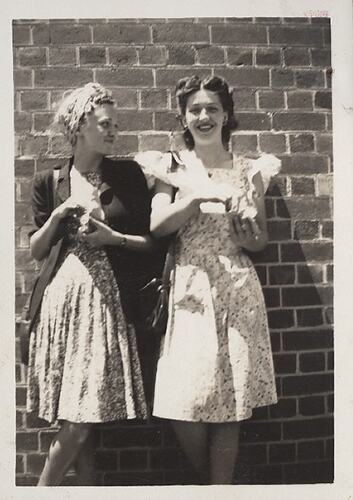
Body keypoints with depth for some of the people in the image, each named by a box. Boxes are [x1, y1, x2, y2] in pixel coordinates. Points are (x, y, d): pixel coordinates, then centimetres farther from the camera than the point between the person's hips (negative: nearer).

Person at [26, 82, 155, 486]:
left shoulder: (127, 175, 7)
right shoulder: (49, 182, 9)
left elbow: (151, 240, 8)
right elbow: (36, 251, 10)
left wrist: (112, 236, -8)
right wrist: (60, 213, -4)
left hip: (105, 299, -1)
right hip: (59, 298, 1)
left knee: (82, 416, -6)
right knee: (73, 420, 2)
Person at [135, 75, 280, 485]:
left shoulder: (248, 170, 11)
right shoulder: (171, 166, 9)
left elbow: (261, 242, 12)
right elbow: (157, 226, -5)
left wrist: (247, 232, -10)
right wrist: (200, 196, -15)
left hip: (236, 291, 1)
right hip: (189, 290, 0)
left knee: (230, 403, 0)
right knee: (183, 407, -3)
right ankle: (213, 483, 23)